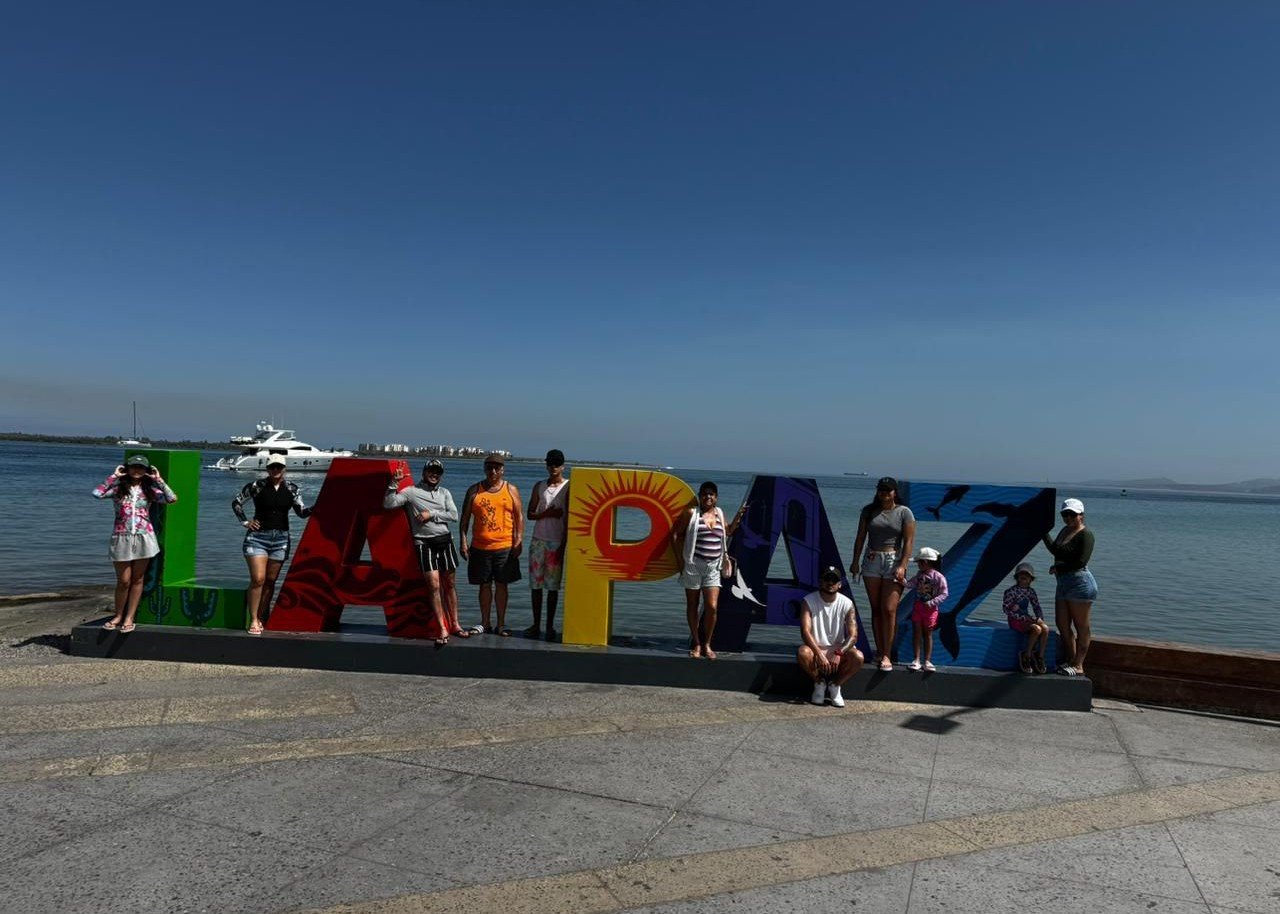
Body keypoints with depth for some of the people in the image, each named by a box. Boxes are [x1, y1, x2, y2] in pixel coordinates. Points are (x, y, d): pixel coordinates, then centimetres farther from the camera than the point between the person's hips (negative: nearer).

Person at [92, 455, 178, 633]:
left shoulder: (149, 490, 4)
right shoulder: (118, 488, 2)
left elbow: (172, 498, -10)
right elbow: (97, 494, -16)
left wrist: (159, 480, -6)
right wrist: (114, 476, -9)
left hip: (144, 538, 1)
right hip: (121, 538, -1)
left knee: (137, 579, 6)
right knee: (123, 581, 3)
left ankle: (129, 618, 15)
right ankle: (118, 616, 22)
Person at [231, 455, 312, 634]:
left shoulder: (291, 488, 5)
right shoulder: (257, 486, -3)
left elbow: (301, 512, -1)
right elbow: (236, 502, 9)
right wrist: (245, 522, 1)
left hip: (280, 539, 3)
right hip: (258, 536, -3)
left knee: (270, 581, 8)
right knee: (258, 579, -11)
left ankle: (261, 618, 19)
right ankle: (253, 620, -4)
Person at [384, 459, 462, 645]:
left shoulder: (445, 493, 12)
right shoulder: (411, 492, 1)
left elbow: (454, 515, 0)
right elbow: (388, 504, -9)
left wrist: (431, 514, -9)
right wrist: (394, 483, -17)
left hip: (445, 540, 4)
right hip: (424, 543, -4)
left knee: (449, 583, 9)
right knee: (434, 585, -11)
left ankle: (454, 625, 19)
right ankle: (443, 630, -6)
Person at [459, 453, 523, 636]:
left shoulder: (511, 490, 6)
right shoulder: (474, 490, 7)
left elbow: (519, 517, 5)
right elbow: (465, 519, 7)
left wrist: (519, 540, -6)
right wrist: (463, 542, -2)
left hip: (505, 547, -1)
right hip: (480, 547, 1)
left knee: (501, 585, 5)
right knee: (485, 585, 8)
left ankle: (501, 624, 13)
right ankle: (485, 624, 18)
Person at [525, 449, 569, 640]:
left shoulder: (568, 487, 0)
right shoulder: (539, 486, 11)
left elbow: (569, 517, -4)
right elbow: (529, 514, 10)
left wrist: (564, 544, -9)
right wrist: (547, 513, -10)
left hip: (556, 542, -3)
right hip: (538, 540, 3)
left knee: (553, 585, 0)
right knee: (536, 583, 4)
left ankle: (550, 626, 7)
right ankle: (536, 625, 12)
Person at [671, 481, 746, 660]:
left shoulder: (719, 514, 9)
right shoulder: (692, 513, -4)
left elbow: (727, 531, 27)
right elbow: (675, 533, -3)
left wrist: (739, 514, 15)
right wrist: (681, 557, -5)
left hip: (713, 567, 3)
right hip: (694, 565, -3)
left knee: (712, 607, -5)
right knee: (692, 606, 7)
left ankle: (707, 645, 11)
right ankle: (696, 644, 20)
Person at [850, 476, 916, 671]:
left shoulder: (904, 512, 0)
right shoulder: (869, 510, 8)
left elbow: (909, 541, -4)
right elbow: (860, 537, 10)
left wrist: (902, 566, -12)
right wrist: (855, 561, 6)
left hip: (893, 561, -3)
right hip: (871, 561, 3)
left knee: (889, 610, -9)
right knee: (876, 609, 5)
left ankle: (887, 655, -5)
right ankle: (880, 652, 10)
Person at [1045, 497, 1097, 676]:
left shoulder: (1085, 534, -9)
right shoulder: (1065, 531, 18)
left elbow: (1081, 562, -17)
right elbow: (1055, 550, 14)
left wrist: (1058, 568, -14)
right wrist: (1044, 532, 8)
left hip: (1080, 583, -9)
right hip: (1063, 584, 9)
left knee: (1081, 627, -1)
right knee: (1062, 625, 10)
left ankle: (1078, 666, 3)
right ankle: (1070, 661, 21)